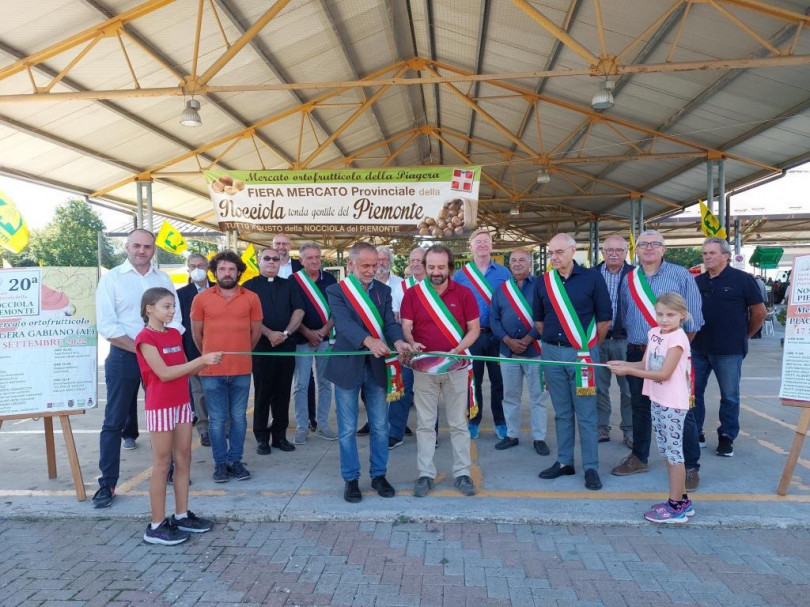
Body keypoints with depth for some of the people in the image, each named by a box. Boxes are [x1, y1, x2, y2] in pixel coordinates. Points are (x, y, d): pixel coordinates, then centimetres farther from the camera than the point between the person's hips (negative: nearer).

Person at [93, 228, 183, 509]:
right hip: (123, 358, -3)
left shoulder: (163, 279, 7)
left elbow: (175, 319, 6)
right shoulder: (112, 278, -3)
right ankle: (107, 484, 12)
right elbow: (107, 326, -9)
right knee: (114, 421, 3)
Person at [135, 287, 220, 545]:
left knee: (183, 459, 11)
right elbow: (164, 373, -20)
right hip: (161, 406, -7)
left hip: (182, 403, 7)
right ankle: (156, 525, 9)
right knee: (162, 464, -1)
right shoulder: (145, 338, -12)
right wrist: (201, 360, -22)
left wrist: (205, 363, -6)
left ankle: (182, 516, 21)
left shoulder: (174, 334, 11)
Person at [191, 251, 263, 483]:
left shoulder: (251, 298, 1)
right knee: (217, 420, 6)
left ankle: (235, 460, 22)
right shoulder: (201, 298, 0)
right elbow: (196, 333, 8)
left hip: (242, 369, 1)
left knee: (238, 418, 9)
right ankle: (220, 463, 19)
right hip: (212, 370, -1)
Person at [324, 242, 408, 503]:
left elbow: (390, 322, -5)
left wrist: (398, 341, -28)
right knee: (347, 429, 7)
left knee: (380, 426, 11)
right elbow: (344, 323, -22)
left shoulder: (383, 290, 6)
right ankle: (351, 479, 21)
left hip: (376, 365, 3)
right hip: (348, 366, -3)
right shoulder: (336, 291, -6)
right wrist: (369, 340, -40)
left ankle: (378, 475, 27)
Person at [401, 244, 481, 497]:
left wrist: (456, 351, -15)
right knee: (425, 424, 6)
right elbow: (406, 327, -2)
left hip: (456, 367, 0)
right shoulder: (412, 294, 0)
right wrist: (411, 343, -24)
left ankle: (462, 473, 18)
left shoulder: (464, 293, -1)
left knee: (458, 423, 7)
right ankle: (425, 474, 15)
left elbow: (474, 329, 0)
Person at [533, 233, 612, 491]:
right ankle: (564, 461, 23)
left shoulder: (592, 278, -3)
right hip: (552, 353, 3)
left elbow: (604, 318, 1)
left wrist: (590, 344, 6)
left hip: (582, 354, -3)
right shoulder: (543, 283, 6)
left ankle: (591, 467, 10)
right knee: (561, 412, 12)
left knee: (586, 414, 1)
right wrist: (552, 339, 11)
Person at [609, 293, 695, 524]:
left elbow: (664, 374, -20)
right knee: (666, 452, 16)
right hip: (656, 400, 8)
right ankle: (682, 500, 29)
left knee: (673, 452, 0)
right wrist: (624, 364, -8)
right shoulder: (654, 333, 7)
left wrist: (628, 371, -21)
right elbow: (646, 364, 10)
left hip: (672, 404, -8)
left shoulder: (678, 338, -16)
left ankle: (676, 507, 11)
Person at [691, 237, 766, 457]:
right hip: (698, 348, 5)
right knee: (693, 392, 9)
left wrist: (745, 335, 4)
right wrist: (691, 335, 10)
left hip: (728, 350, -4)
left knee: (730, 396, 7)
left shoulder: (742, 280, -6)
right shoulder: (697, 281, 7)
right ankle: (695, 433, 22)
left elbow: (760, 312, -1)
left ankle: (726, 437, 20)